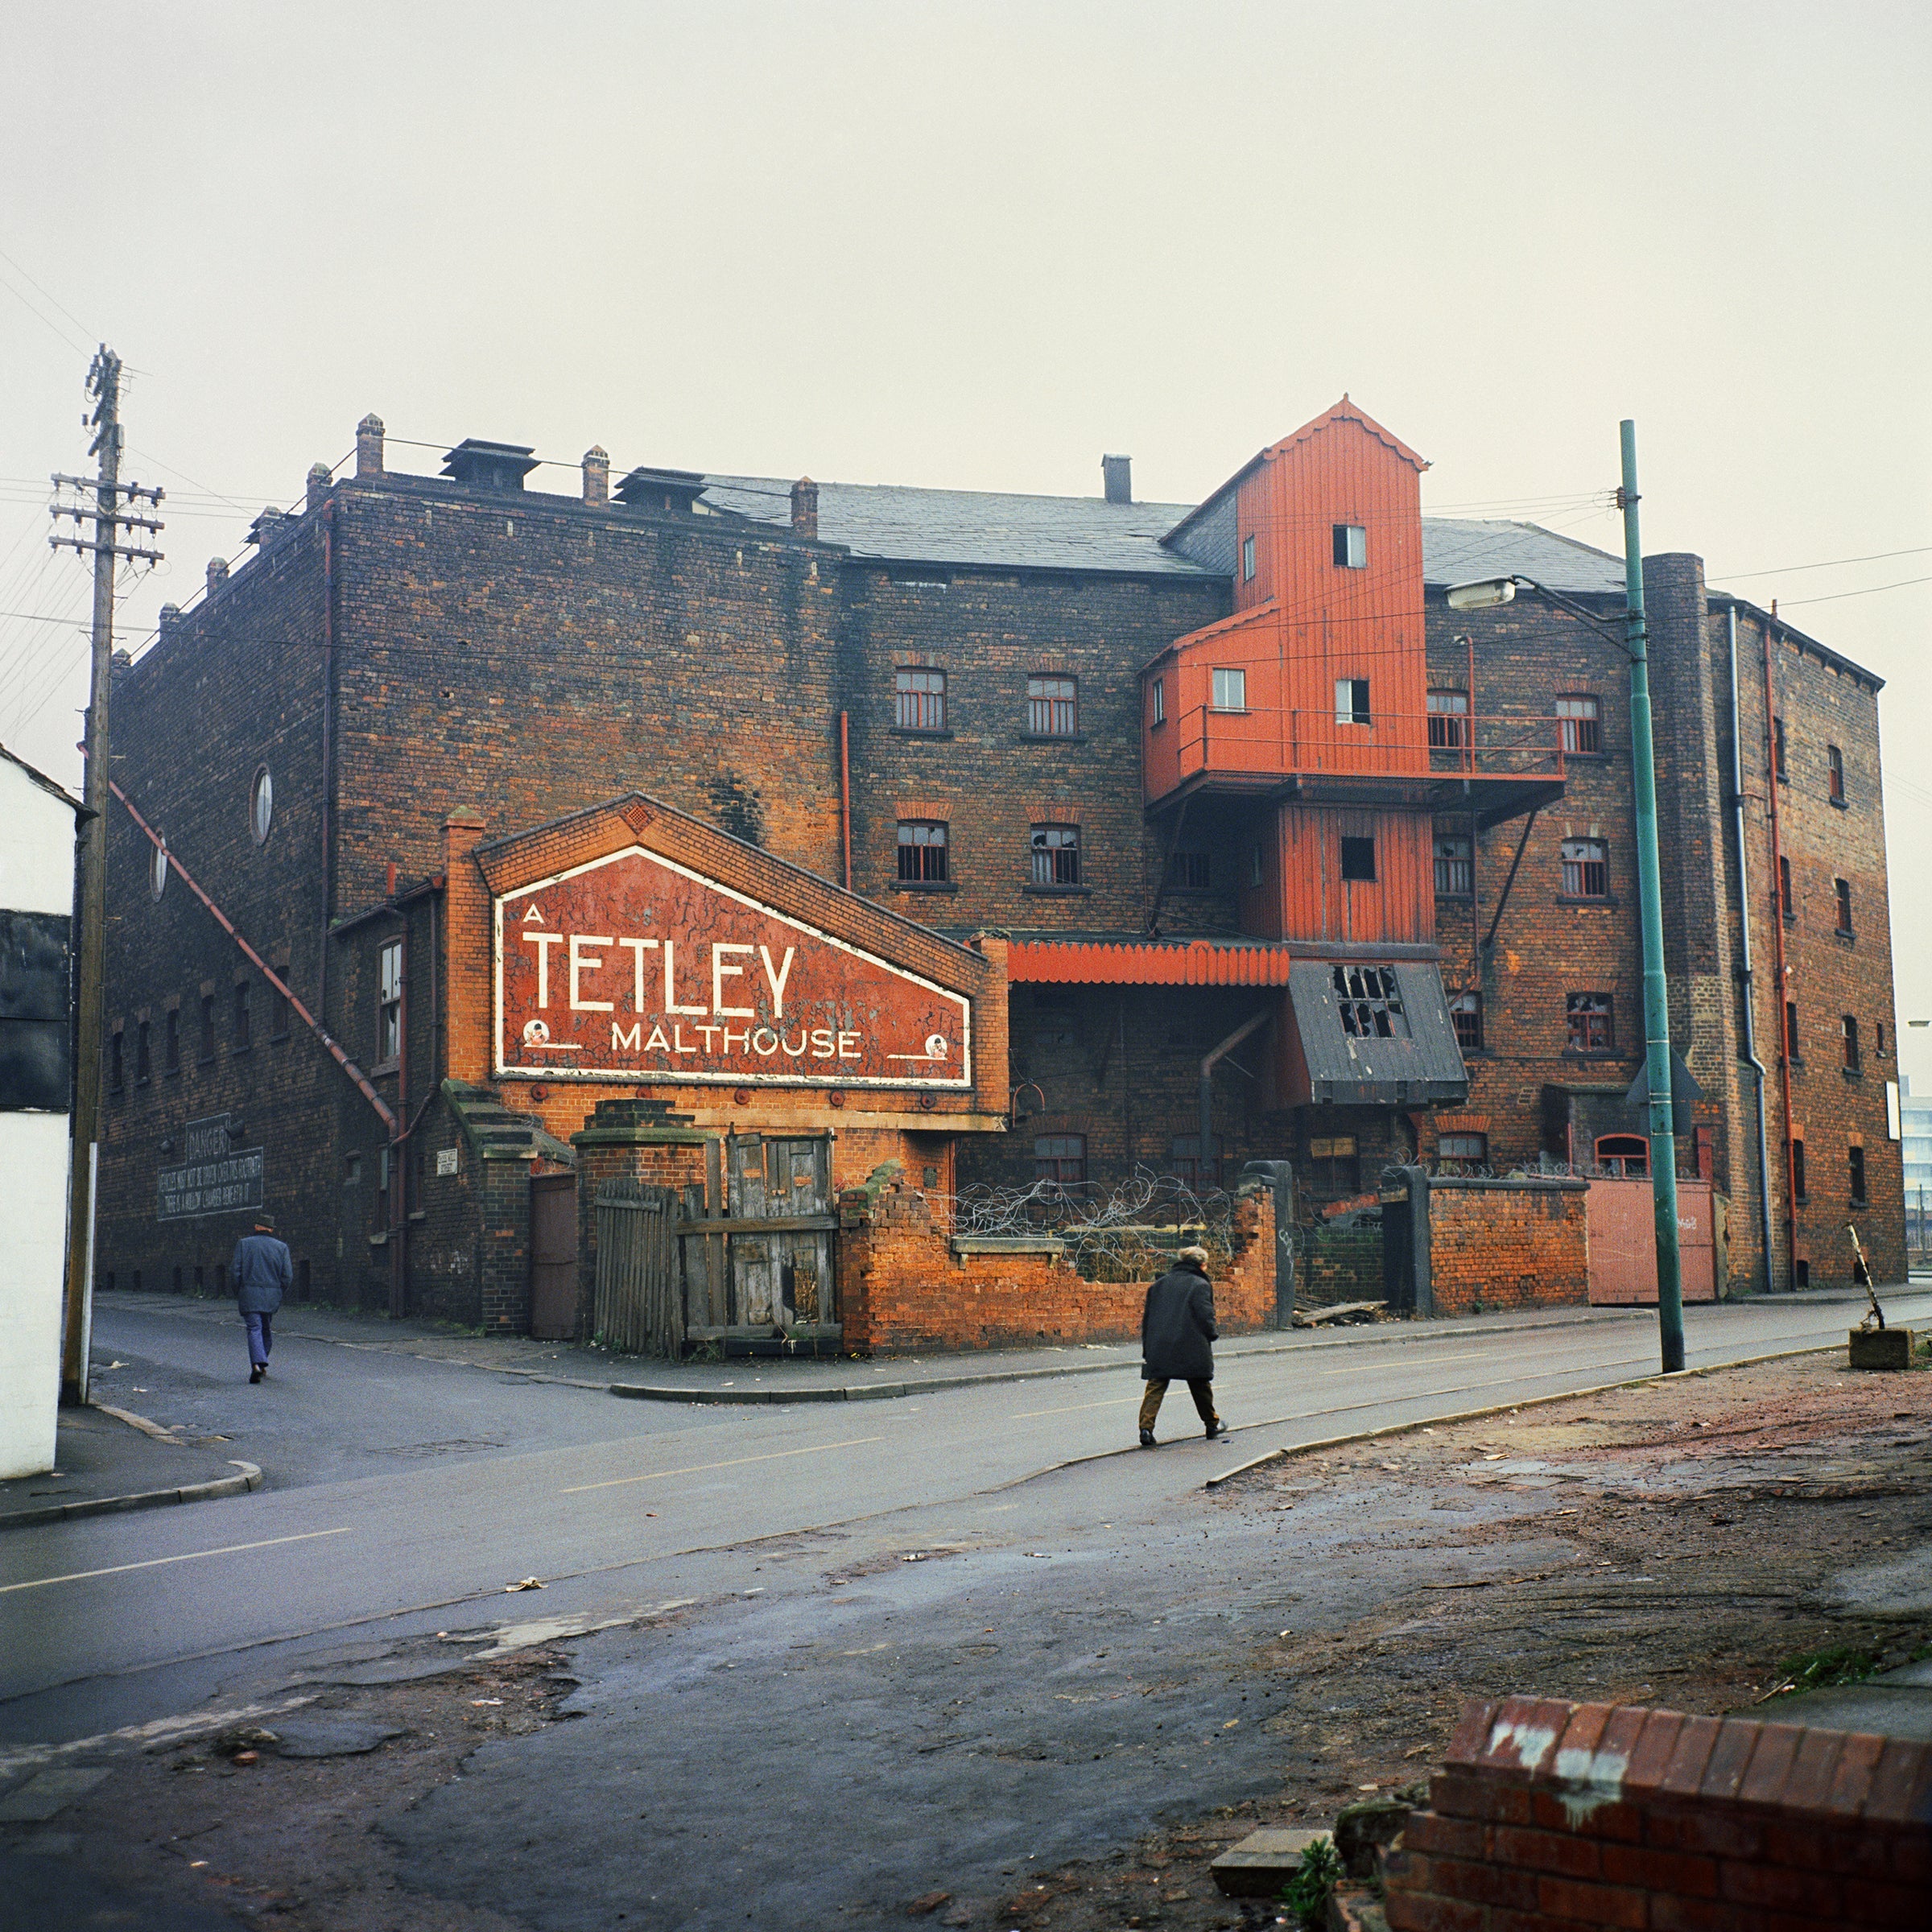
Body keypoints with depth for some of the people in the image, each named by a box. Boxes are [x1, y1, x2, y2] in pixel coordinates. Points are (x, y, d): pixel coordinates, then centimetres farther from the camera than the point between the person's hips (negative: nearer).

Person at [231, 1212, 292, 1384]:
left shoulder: (243, 1244, 2)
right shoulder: (281, 1247, 4)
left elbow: (236, 1271, -3)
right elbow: (288, 1275, -1)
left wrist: (238, 1293, 7)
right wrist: (279, 1295, 12)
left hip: (249, 1295, -2)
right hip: (272, 1296, 2)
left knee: (254, 1329, -7)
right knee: (267, 1330, 17)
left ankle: (257, 1364, -25)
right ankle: (261, 1363, 25)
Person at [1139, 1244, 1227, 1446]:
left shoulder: (1159, 1284, 15)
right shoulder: (1201, 1285, -2)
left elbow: (1147, 1316, 14)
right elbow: (1206, 1316, -11)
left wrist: (1147, 1348, 17)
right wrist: (1210, 1337, 8)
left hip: (1158, 1348, 3)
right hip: (1192, 1349, -3)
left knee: (1155, 1387, -1)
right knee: (1201, 1387, 15)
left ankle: (1146, 1427, -17)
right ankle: (1212, 1425, 30)